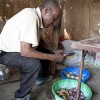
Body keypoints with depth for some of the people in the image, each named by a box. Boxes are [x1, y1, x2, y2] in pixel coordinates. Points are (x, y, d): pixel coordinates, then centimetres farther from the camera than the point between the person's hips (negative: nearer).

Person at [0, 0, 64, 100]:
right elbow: (25, 52, -35)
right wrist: (52, 57, -26)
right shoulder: (31, 17, -31)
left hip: (17, 48, 9)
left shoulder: (36, 15, -3)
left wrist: (53, 51, -3)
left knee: (46, 51, 8)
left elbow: (39, 40, 10)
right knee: (34, 64, -29)